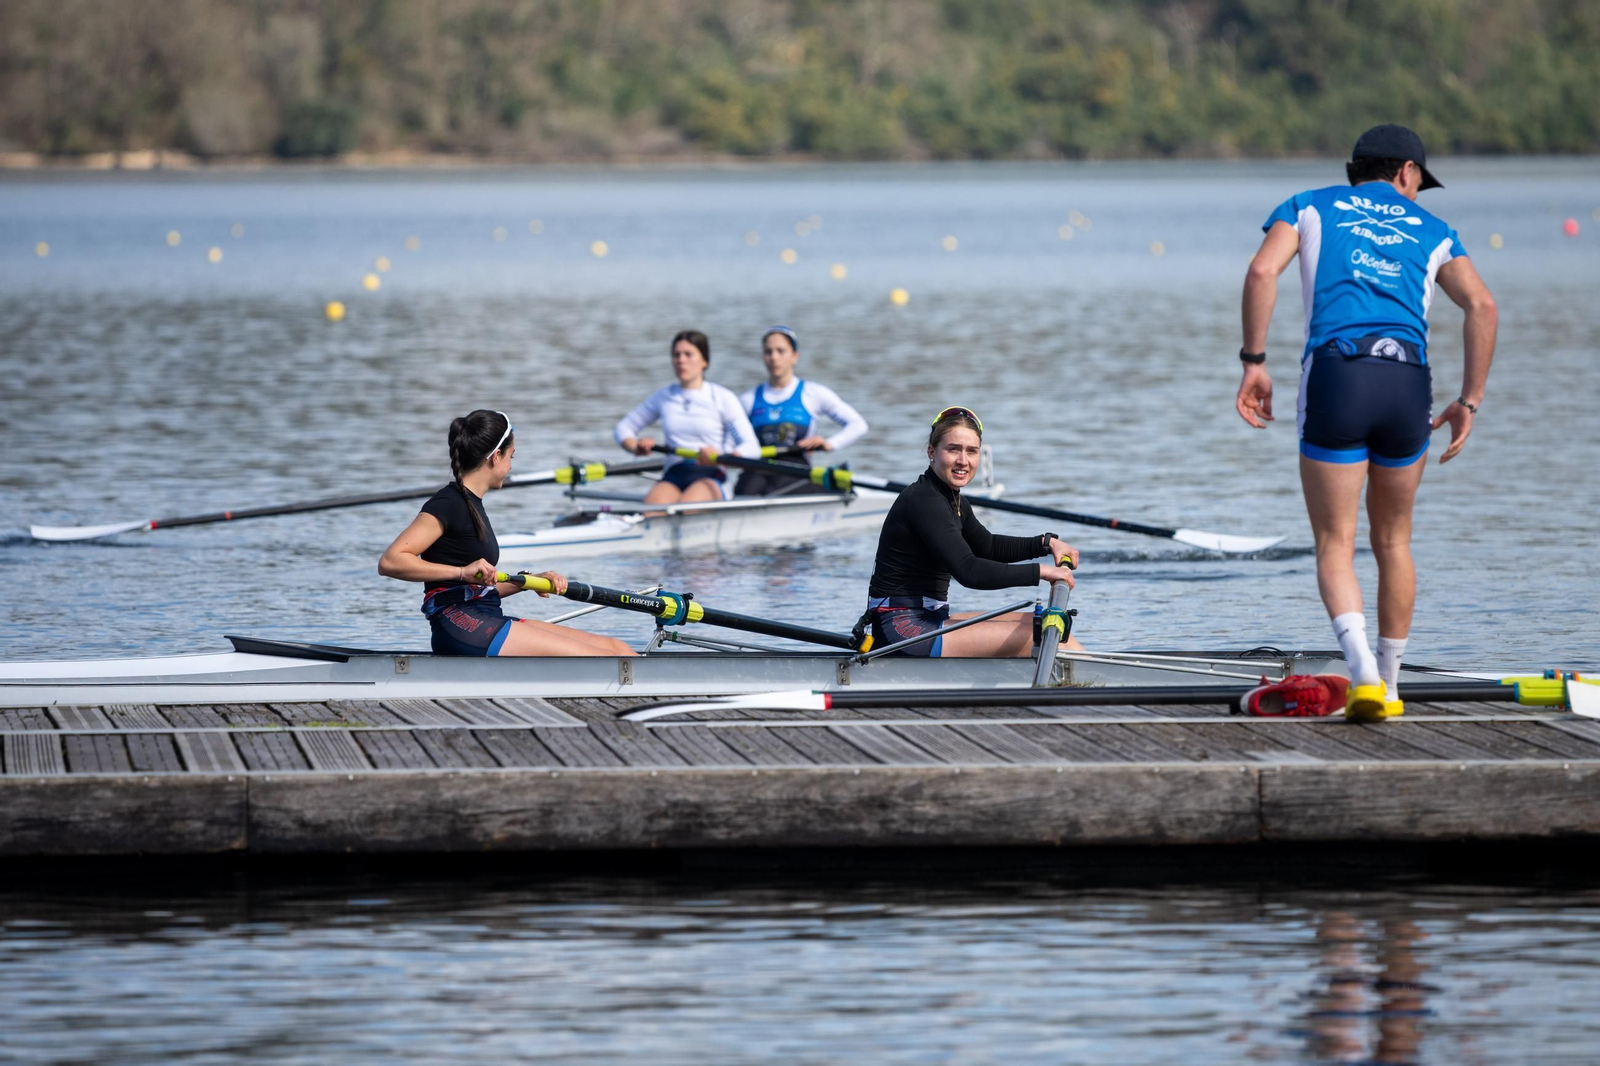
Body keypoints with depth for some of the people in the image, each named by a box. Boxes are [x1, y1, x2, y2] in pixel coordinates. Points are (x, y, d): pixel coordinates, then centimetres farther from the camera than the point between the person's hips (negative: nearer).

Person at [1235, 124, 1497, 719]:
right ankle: (1388, 687, 23)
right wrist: (1469, 402, 10)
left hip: (1335, 374, -2)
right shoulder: (1428, 229, 23)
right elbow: (1481, 304, 7)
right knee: (1393, 542, 19)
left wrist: (1254, 363, 3)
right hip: (1408, 381, 2)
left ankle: (1363, 670, -22)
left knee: (1335, 546, 1)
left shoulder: (1310, 207, 20)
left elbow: (1263, 272, 0)